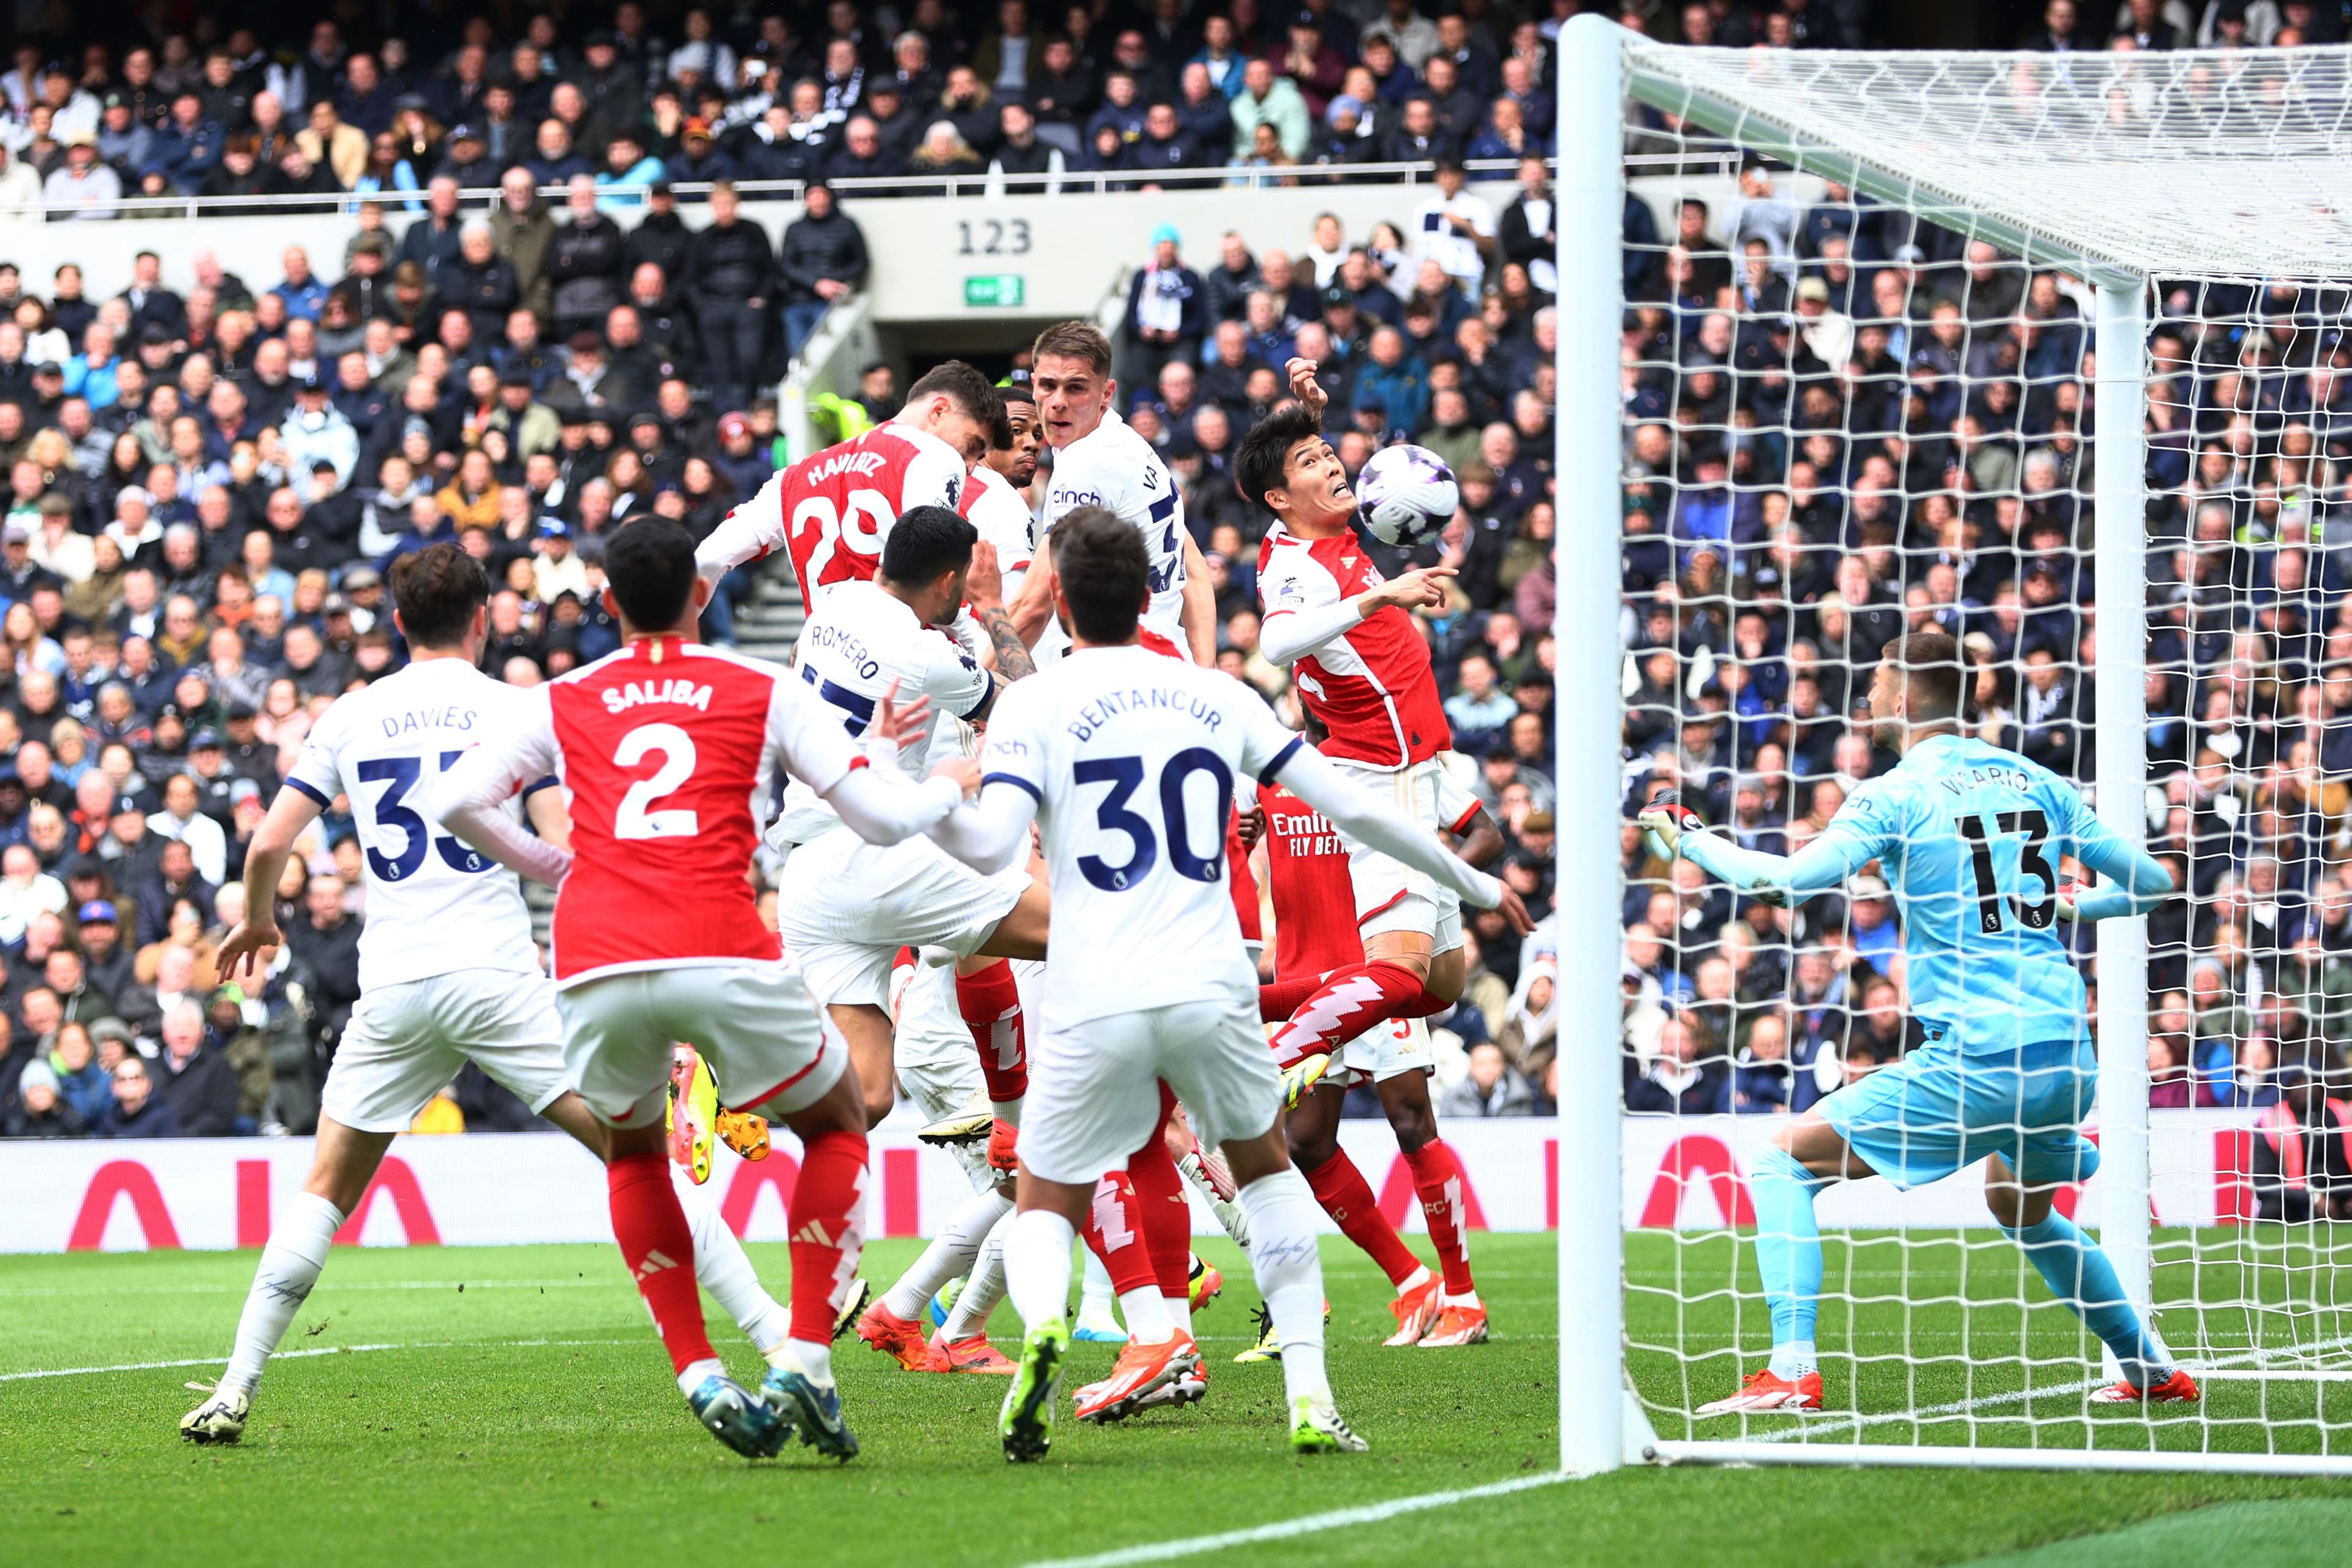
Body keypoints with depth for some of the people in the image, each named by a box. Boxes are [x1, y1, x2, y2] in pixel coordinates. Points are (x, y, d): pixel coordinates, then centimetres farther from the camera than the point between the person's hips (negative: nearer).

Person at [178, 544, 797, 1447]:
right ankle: (779, 1343, -7)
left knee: (327, 1189, 15)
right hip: (498, 980, -3)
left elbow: (269, 844, 9)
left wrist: (258, 923, 29)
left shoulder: (350, 719, 11)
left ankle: (235, 1390, 8)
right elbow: (565, 850, -6)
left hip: (392, 990, 3)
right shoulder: (513, 710, 2)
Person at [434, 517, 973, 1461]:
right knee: (837, 1126, 23)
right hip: (723, 956, -2)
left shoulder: (561, 703, 19)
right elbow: (884, 818, 11)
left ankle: (699, 1379, 14)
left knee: (633, 1153, 29)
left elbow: (458, 801, 8)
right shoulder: (766, 692, 15)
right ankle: (805, 1363, 7)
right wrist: (951, 788, 33)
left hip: (594, 967, 2)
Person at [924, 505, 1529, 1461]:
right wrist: (1474, 884, 27)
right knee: (1266, 1166, 28)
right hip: (1211, 989, 2)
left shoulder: (1032, 705, 2)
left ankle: (1041, 1324, -24)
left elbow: (991, 846, -12)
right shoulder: (1218, 697, 12)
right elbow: (1350, 810, 16)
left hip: (1094, 1009, -2)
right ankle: (1310, 1398, 15)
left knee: (1044, 1208, 13)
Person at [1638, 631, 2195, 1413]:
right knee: (2023, 1212, 34)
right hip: (2066, 1060, 7)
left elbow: (1784, 881, -16)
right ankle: (2154, 1371, 37)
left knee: (1783, 1161, 1)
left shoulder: (1897, 795, -5)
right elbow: (2150, 882, 18)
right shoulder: (2034, 780, 12)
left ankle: (1792, 1371, -13)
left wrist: (1686, 838, 0)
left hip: (1974, 1057, -7)